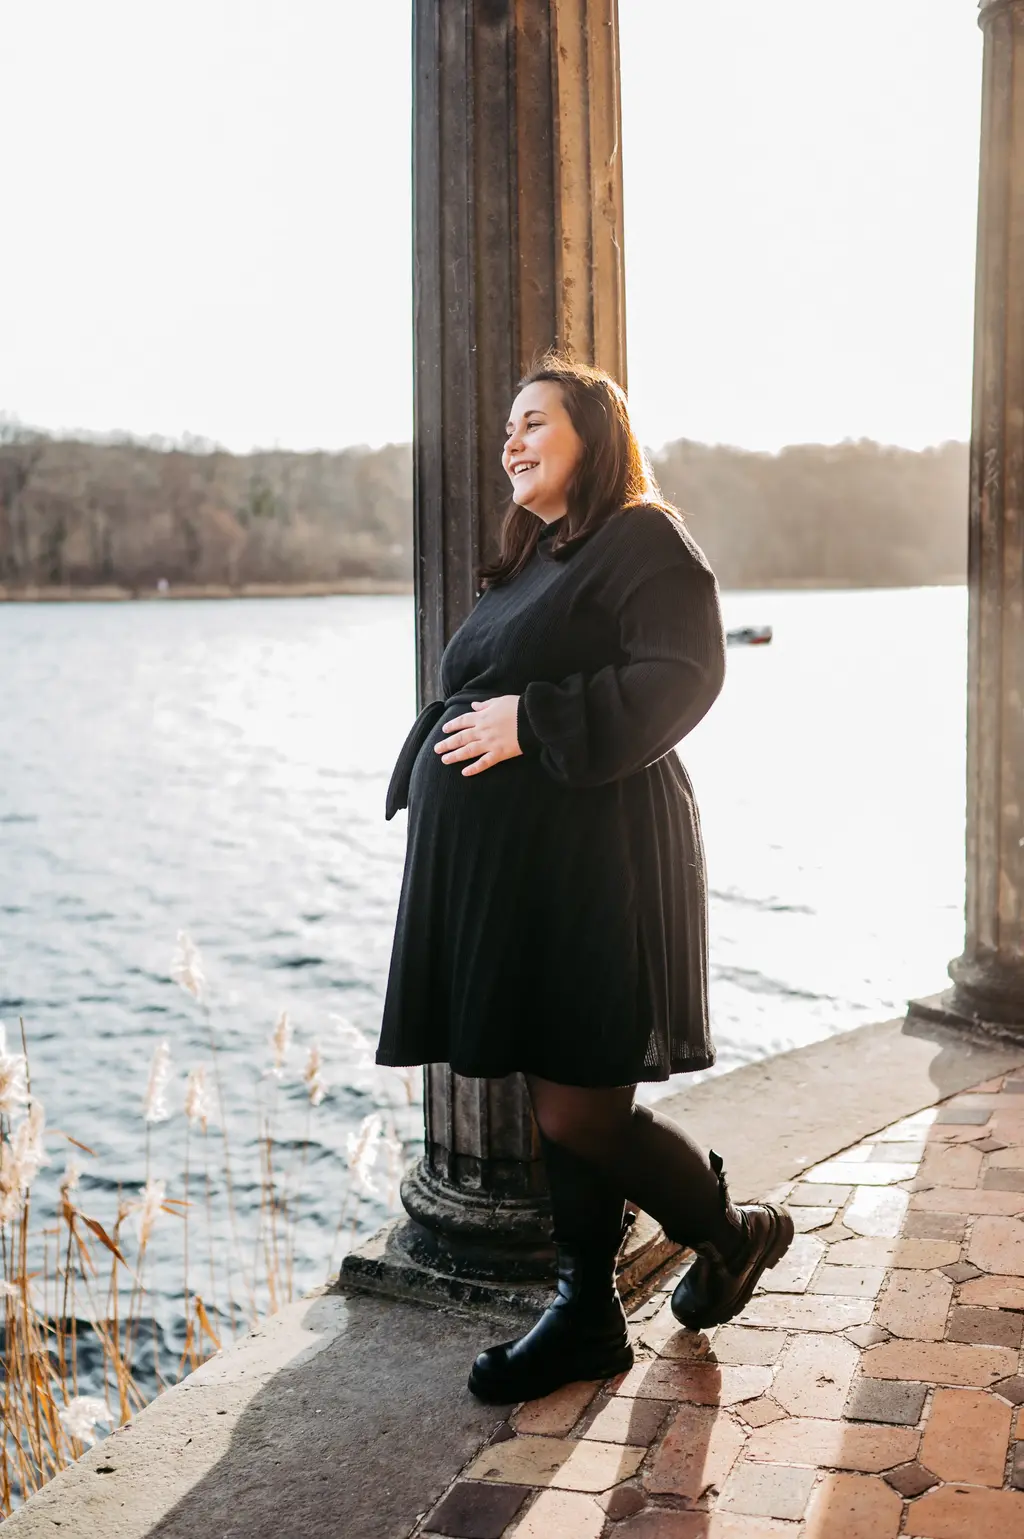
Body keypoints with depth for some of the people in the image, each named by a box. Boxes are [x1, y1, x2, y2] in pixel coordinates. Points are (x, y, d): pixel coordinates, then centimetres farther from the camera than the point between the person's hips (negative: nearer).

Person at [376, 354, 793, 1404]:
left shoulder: (646, 543, -5)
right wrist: (456, 739, 8)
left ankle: (735, 1235, 22)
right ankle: (586, 1317, 24)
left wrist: (532, 719, -20)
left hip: (593, 867, -8)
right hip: (504, 867, 8)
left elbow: (678, 678, -18)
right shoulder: (529, 561, 21)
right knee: (560, 1107, 12)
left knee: (578, 1113, -5)